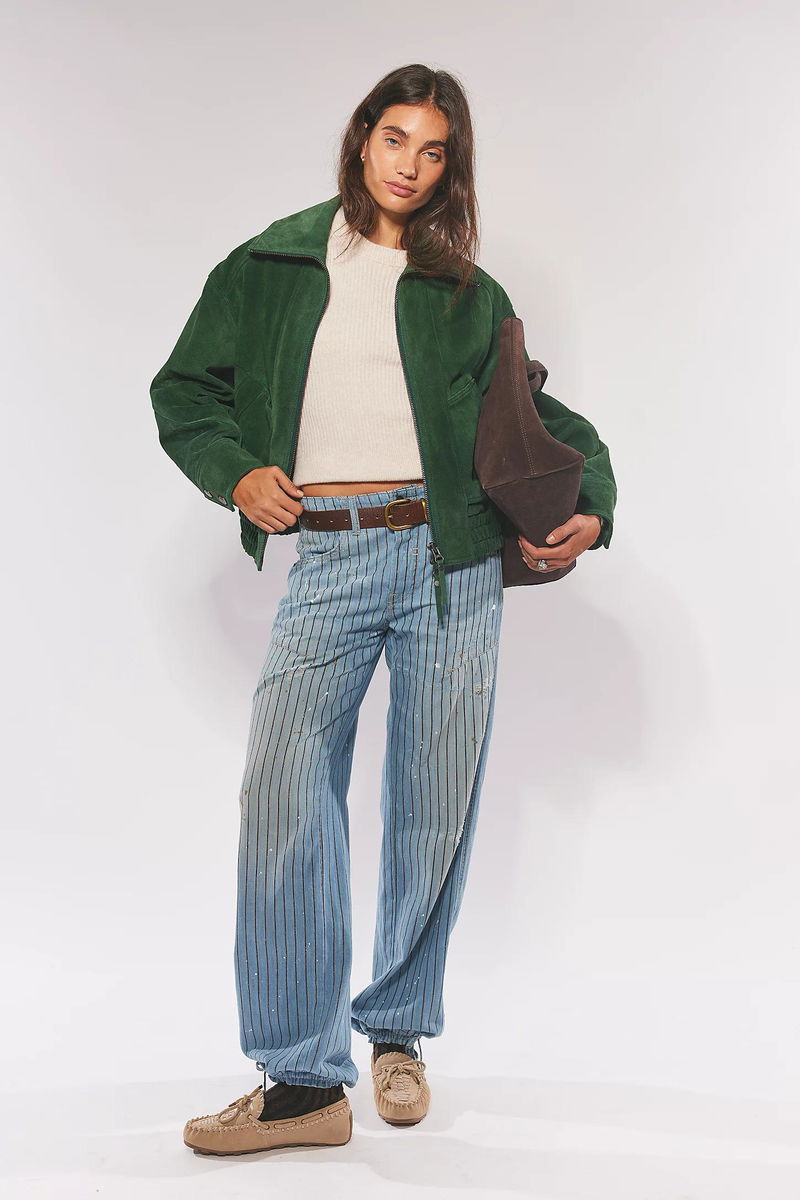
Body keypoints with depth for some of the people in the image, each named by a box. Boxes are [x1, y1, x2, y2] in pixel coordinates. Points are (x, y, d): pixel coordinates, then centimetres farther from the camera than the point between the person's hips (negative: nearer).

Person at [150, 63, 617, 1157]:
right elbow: (185, 391, 17)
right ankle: (304, 1078, -8)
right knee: (286, 792, -14)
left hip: (449, 559, 1)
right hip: (326, 562, 0)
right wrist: (235, 473, 0)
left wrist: (590, 506, 3)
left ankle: (398, 1035, 21)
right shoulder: (271, 267, 14)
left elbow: (539, 414, 19)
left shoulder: (466, 294, 15)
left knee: (436, 804, 3)